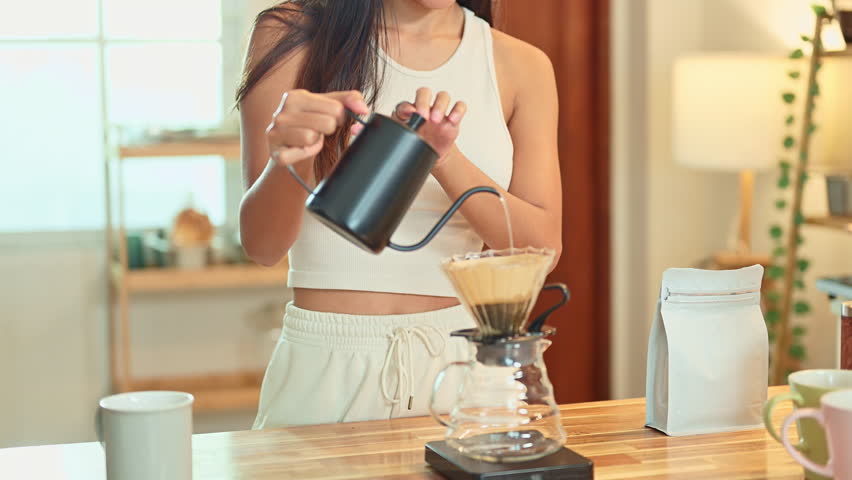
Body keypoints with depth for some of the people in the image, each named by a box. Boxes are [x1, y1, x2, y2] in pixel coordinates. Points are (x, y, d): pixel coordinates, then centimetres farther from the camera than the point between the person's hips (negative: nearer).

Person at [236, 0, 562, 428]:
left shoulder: (521, 65, 4)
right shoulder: (290, 37, -2)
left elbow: (542, 247, -5)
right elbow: (262, 245, -9)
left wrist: (445, 159, -21)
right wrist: (290, 161, -31)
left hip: (461, 360, 2)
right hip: (324, 365, -1)